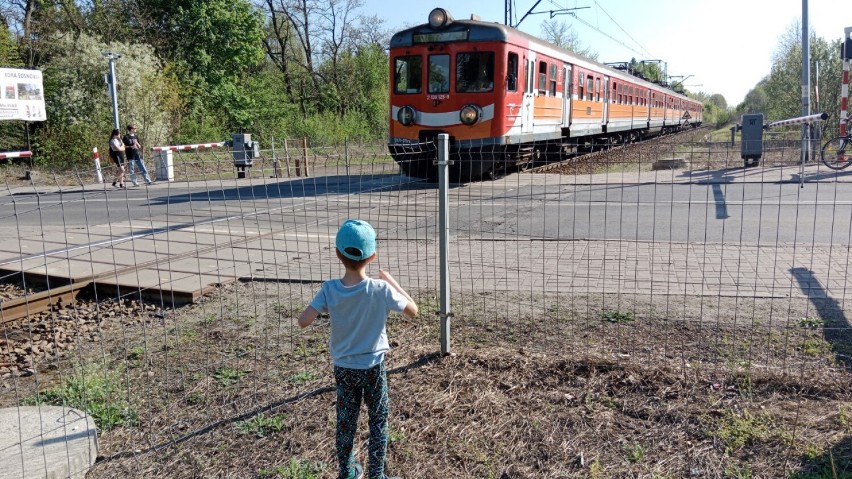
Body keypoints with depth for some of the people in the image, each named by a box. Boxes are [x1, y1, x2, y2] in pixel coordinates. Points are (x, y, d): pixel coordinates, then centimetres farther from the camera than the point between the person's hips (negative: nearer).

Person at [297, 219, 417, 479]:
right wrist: (392, 282, -2)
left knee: (345, 423, 19)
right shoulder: (380, 289, -22)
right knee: (378, 422, 15)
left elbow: (303, 321, -20)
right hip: (373, 368, -3)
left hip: (343, 368, 3)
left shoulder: (329, 289, -16)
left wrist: (323, 305, -3)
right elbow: (413, 311, -10)